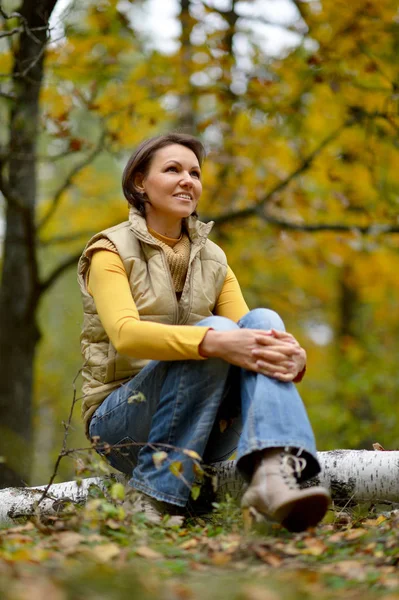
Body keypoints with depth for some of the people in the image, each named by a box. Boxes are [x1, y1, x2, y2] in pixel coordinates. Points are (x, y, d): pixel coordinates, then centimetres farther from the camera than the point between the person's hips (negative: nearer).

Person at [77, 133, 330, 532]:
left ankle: (273, 474, -47)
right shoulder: (112, 252, -3)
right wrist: (215, 341, -39)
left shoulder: (213, 260, 13)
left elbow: (249, 334, 0)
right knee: (216, 331, -29)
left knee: (263, 320, -22)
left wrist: (293, 355, -26)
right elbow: (125, 333, -23)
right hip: (120, 421, -4)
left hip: (199, 433, 4)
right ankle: (153, 496, -28)